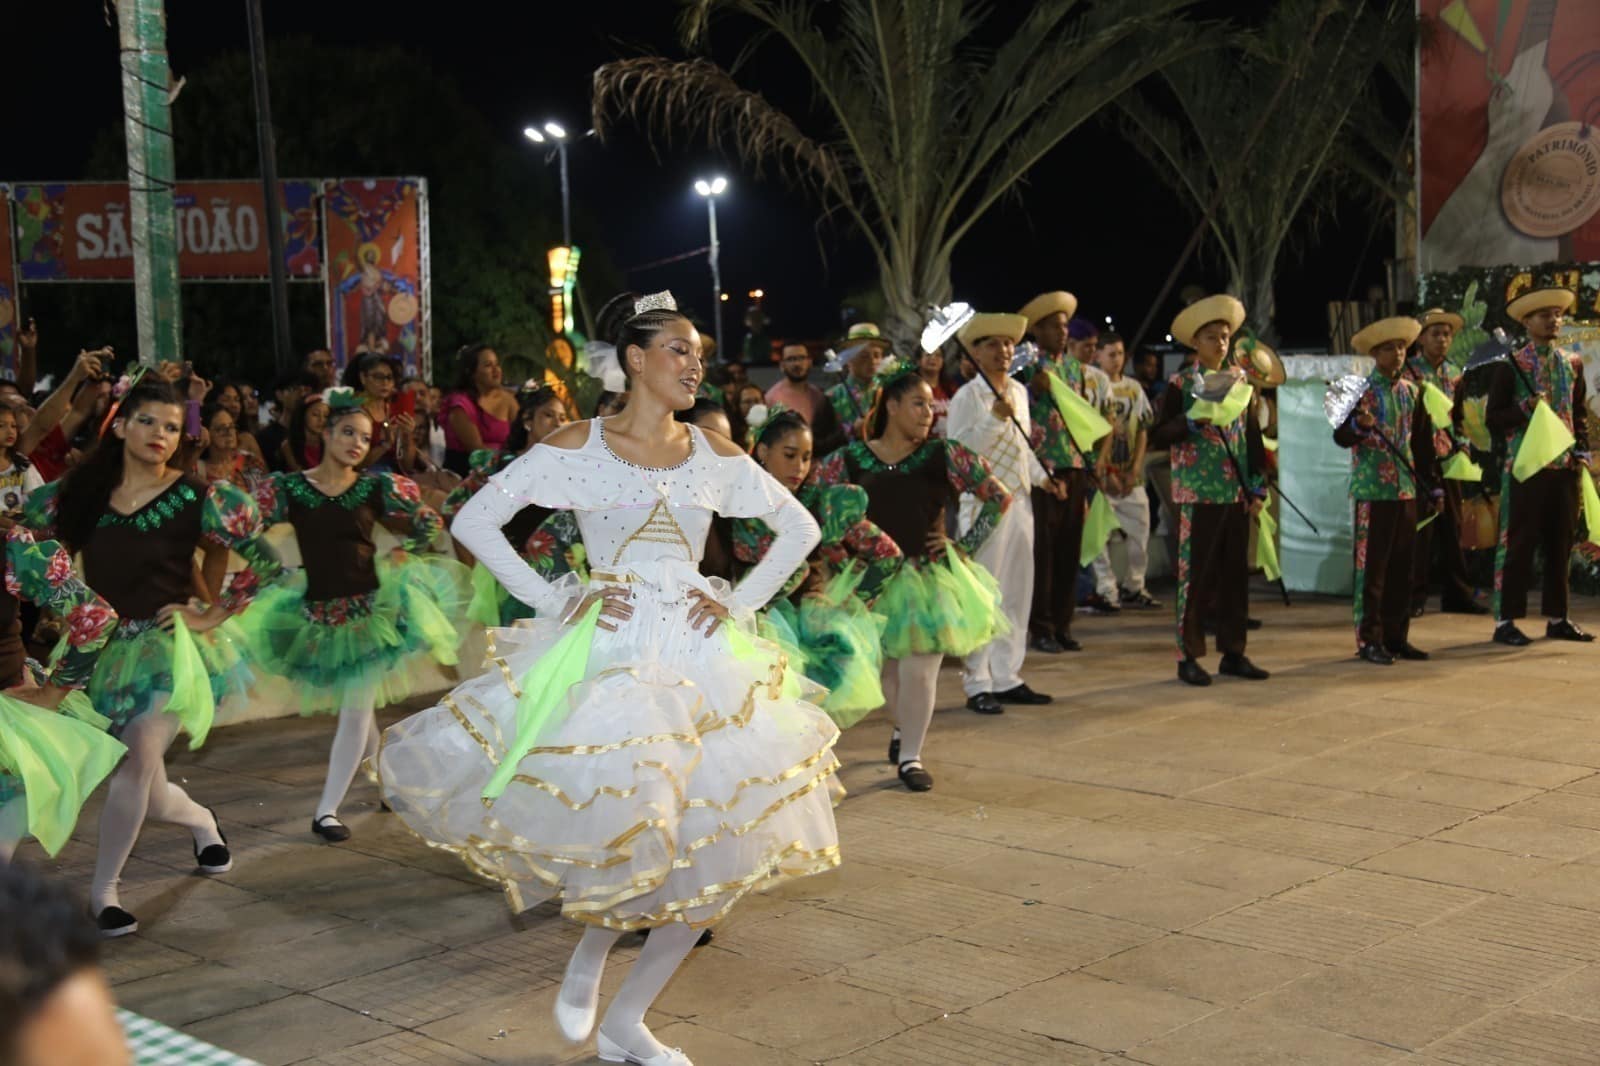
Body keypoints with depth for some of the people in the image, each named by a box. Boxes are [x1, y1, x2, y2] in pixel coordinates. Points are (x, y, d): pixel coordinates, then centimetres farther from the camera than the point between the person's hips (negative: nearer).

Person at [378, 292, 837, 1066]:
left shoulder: (717, 457, 7)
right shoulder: (576, 447, -2)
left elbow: (799, 528, 16)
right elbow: (474, 521, -3)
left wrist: (740, 602, 3)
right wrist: (555, 600, -9)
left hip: (697, 656, 4)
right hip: (604, 652, -4)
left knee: (719, 845, 1)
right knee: (619, 831, -13)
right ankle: (590, 954, 25)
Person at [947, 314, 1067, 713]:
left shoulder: (1019, 392, 14)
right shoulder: (968, 397, -9)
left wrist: (1042, 477, 15)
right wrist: (995, 419, -24)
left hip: (1019, 501, 8)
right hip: (984, 503, -8)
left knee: (1017, 593, 11)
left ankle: (1006, 677, 20)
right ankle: (977, 685, 1)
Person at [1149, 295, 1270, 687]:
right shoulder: (1181, 384, -3)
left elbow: (1252, 436, 15)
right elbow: (1157, 436, -7)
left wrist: (1258, 486, 9)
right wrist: (1193, 420, -21)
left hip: (1236, 494, 5)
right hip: (1198, 493, -5)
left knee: (1235, 575, 8)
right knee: (1195, 575, -2)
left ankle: (1233, 652, 17)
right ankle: (1188, 657, 6)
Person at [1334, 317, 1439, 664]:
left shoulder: (1412, 392, 13)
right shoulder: (1362, 390, -4)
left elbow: (1422, 442, 18)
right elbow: (1341, 436, -11)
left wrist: (1433, 485, 15)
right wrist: (1359, 425, -32)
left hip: (1407, 489, 6)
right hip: (1372, 489, -6)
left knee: (1402, 567, 9)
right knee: (1371, 567, -3)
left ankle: (1396, 636, 17)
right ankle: (1369, 640, 2)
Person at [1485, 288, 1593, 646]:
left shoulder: (1572, 363, 11)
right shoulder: (1510, 366, -4)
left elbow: (1580, 413, 18)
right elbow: (1493, 419, -5)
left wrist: (1582, 450, 6)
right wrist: (1526, 408, -20)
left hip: (1565, 467, 5)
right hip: (1525, 467, -5)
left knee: (1560, 543, 9)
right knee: (1518, 543, -2)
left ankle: (1556, 618, 18)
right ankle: (1506, 620, 3)